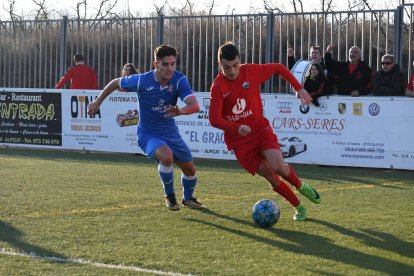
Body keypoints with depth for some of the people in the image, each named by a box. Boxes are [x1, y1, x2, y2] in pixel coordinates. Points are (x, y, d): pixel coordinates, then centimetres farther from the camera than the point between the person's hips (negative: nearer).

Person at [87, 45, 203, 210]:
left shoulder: (179, 80, -19)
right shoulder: (141, 81, -22)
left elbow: (195, 106, -31)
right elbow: (115, 83, -2)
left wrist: (180, 111, -52)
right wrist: (97, 102, 6)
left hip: (171, 132, 4)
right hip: (148, 134, -4)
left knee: (190, 169, 11)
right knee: (166, 156, -33)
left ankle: (188, 198, 45)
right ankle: (169, 196, -6)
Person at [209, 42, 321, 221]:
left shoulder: (252, 72, -7)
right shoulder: (218, 87, -12)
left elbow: (278, 68, 9)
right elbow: (214, 119, -19)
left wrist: (299, 88, 3)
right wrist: (237, 128, -34)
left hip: (260, 129, 1)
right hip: (238, 139, -1)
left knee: (278, 166, -22)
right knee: (270, 177, -8)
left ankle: (301, 186, 9)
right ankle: (298, 207, 11)